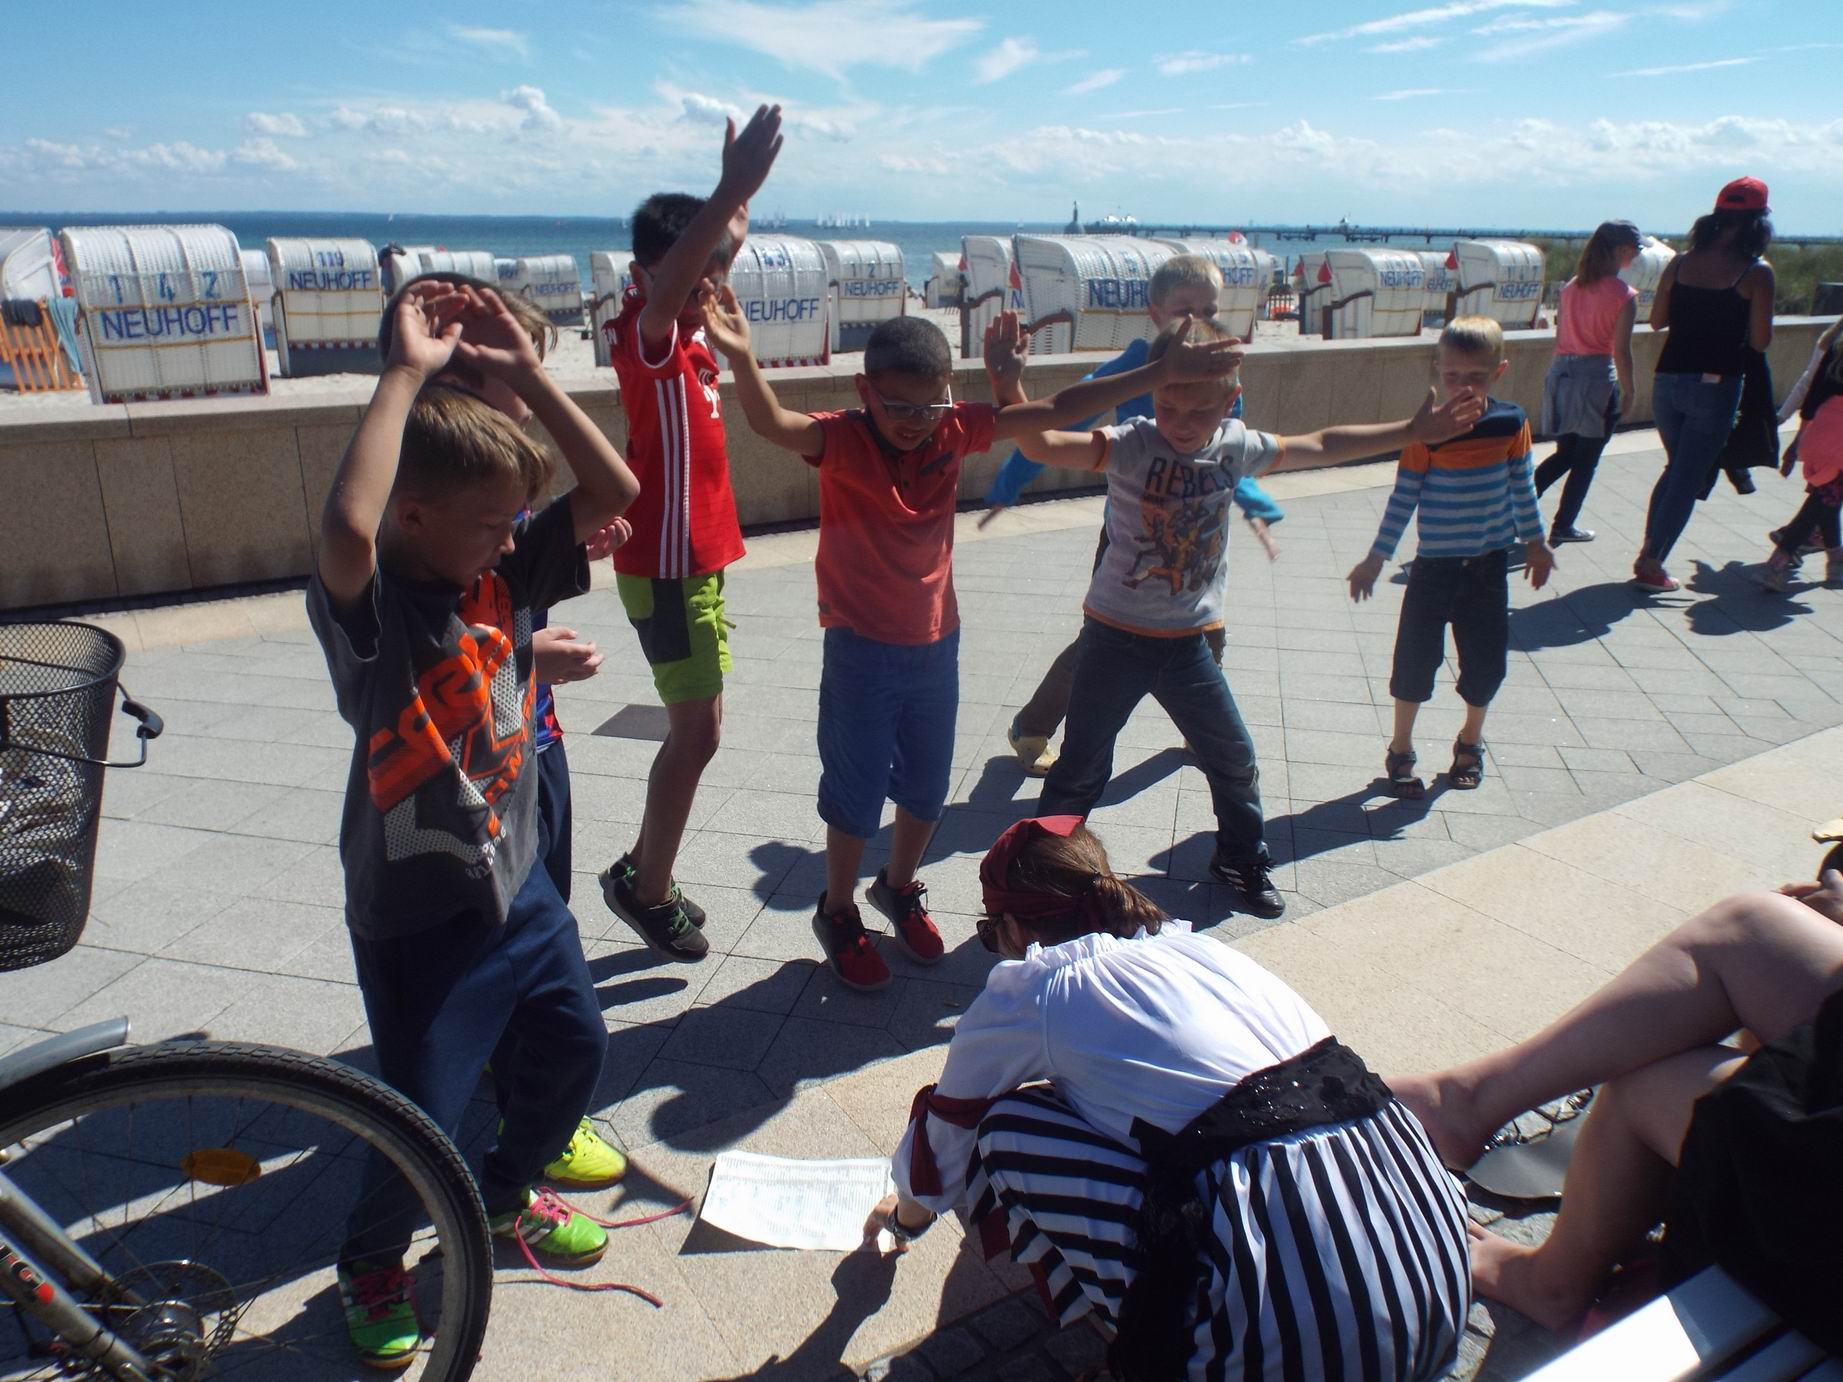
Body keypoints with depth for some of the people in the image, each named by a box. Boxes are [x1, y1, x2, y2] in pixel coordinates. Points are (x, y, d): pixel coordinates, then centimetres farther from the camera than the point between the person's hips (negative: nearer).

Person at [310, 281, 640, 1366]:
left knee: (576, 1049, 20)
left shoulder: (504, 571, -4)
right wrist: (408, 374, -36)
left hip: (518, 884, 7)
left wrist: (523, 371, -15)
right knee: (424, 1124, 5)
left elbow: (615, 491, -9)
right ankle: (371, 1260, 39)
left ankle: (505, 1196, 49)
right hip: (417, 915, -6)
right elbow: (347, 528, -46)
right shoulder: (368, 604, -22)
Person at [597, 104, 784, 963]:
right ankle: (646, 885, 11)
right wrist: (734, 189, -49)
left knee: (694, 727, 15)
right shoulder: (646, 335, -16)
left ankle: (646, 870, 28)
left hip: (695, 559, 9)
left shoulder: (689, 330, 8)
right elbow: (663, 285, -40)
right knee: (697, 731, -5)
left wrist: (737, 193, 9)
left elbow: (722, 248, 24)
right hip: (667, 568, -9)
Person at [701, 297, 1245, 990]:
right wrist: (742, 359, -57)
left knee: (928, 785, 18)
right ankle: (838, 912, 31)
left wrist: (1163, 371, -2)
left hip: (936, 641, 5)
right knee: (858, 790, 7)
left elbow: (1056, 410, -2)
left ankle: (899, 886, 43)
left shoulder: (954, 431, -5)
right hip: (862, 648, -5)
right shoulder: (842, 441, -17)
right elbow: (772, 423, -37)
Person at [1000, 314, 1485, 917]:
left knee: (1234, 759, 17)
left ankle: (1243, 858, 42)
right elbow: (1043, 445, -32)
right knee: (1080, 770, 5)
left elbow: (1321, 446, 12)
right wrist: (1009, 391, -50)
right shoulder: (1131, 445, -18)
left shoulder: (1237, 447, -3)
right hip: (1115, 638, -4)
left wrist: (1413, 432, 15)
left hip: (1187, 642, 5)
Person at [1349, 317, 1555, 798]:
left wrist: (1535, 542, 18)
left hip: (1489, 565, 3)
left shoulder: (1512, 424, -3)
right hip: (1435, 565, -3)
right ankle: (1400, 751, 18)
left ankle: (1470, 742, 33)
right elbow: (1403, 498, -7)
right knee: (1416, 658, 2)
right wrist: (1376, 559, -6)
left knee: (1486, 659, 9)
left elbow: (1521, 487, 10)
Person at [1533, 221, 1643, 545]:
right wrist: (1628, 390, -3)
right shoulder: (1623, 294, -10)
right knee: (1586, 459, 8)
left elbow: (1560, 337, 10)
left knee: (1565, 453, 18)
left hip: (1560, 373, 6)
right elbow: (1620, 350, -12)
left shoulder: (1572, 286, 7)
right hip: (1597, 378, -6)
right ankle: (1563, 527, 13)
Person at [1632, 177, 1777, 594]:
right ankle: (1651, 565, 5)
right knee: (1687, 480, 4)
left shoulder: (1681, 263, 3)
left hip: (1668, 382, 5)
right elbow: (1760, 340, -8)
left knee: (1676, 469, 22)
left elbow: (1656, 320, 11)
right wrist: (1733, 317, 10)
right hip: (1715, 387, -5)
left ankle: (1648, 551, 22)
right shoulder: (1756, 272, -9)